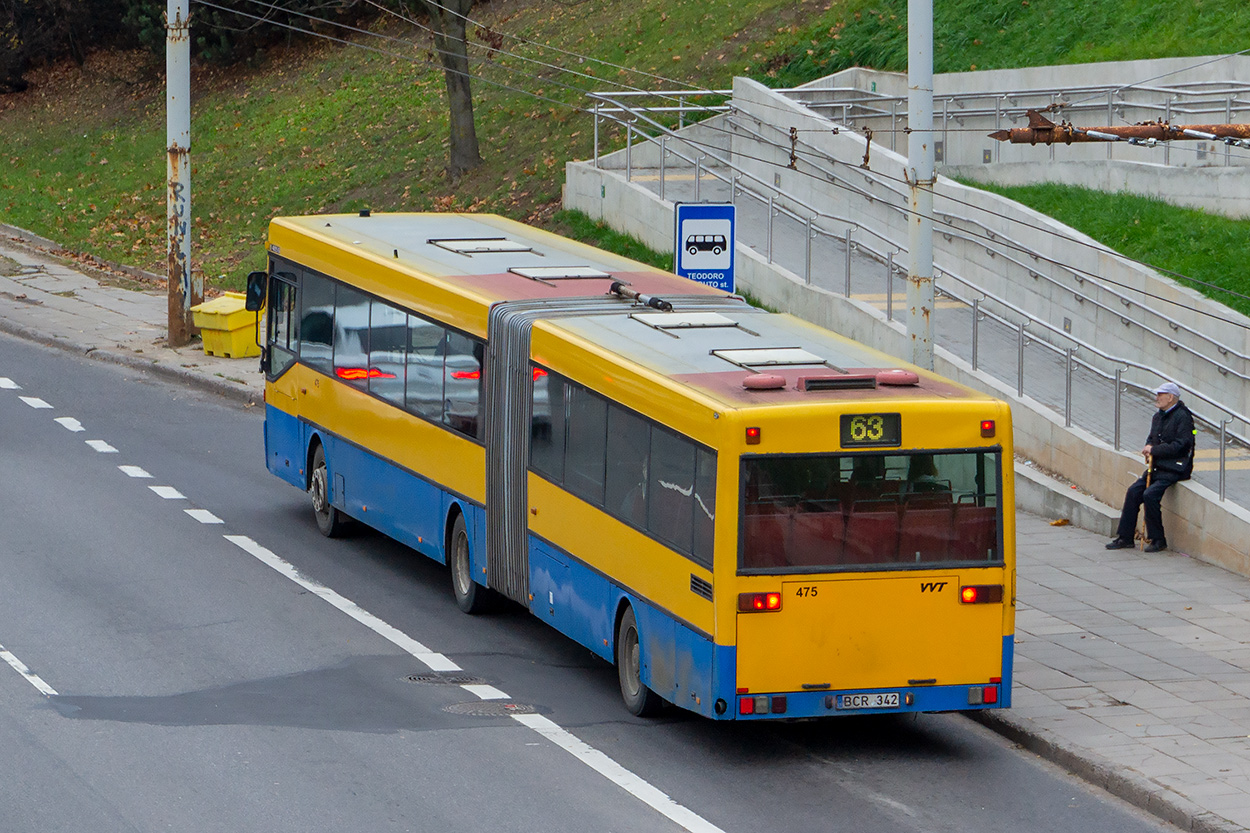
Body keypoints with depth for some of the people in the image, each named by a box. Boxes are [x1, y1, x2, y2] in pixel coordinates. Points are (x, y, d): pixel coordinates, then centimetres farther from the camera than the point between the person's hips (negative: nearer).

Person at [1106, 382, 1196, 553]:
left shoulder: (1182, 417, -12)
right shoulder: (1158, 416, 15)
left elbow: (1180, 445, -20)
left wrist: (1154, 450, -16)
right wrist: (1148, 447, 2)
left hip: (1174, 469, -9)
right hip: (1156, 467, 9)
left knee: (1150, 494, -24)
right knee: (1133, 492, -5)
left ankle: (1157, 540, -11)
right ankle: (1125, 537, 2)